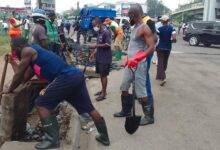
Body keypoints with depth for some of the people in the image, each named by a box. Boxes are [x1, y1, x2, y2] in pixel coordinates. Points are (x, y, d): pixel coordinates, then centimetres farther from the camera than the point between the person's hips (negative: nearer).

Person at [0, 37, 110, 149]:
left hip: (67, 78, -10)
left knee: (41, 104, -1)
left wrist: (10, 90, 21)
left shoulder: (27, 51, 3)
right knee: (88, 108, 16)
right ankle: (104, 137, 28)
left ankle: (52, 139, 0)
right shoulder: (35, 51, 30)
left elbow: (19, 75, 7)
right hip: (76, 76, 10)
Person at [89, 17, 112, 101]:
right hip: (99, 57, 9)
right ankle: (102, 90, 28)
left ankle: (104, 93, 7)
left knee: (104, 75, -2)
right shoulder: (100, 32, 11)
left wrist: (95, 46, -20)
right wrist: (94, 53, 14)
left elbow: (108, 45, -21)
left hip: (105, 58, -9)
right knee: (101, 74, 15)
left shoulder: (106, 32, -16)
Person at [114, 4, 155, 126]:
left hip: (139, 64, -10)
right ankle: (126, 111, 33)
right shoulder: (135, 27, 13)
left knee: (140, 92, -4)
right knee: (124, 88, 17)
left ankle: (149, 116, 12)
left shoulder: (144, 28, -15)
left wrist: (137, 58, -30)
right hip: (130, 63, 10)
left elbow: (152, 47, -23)